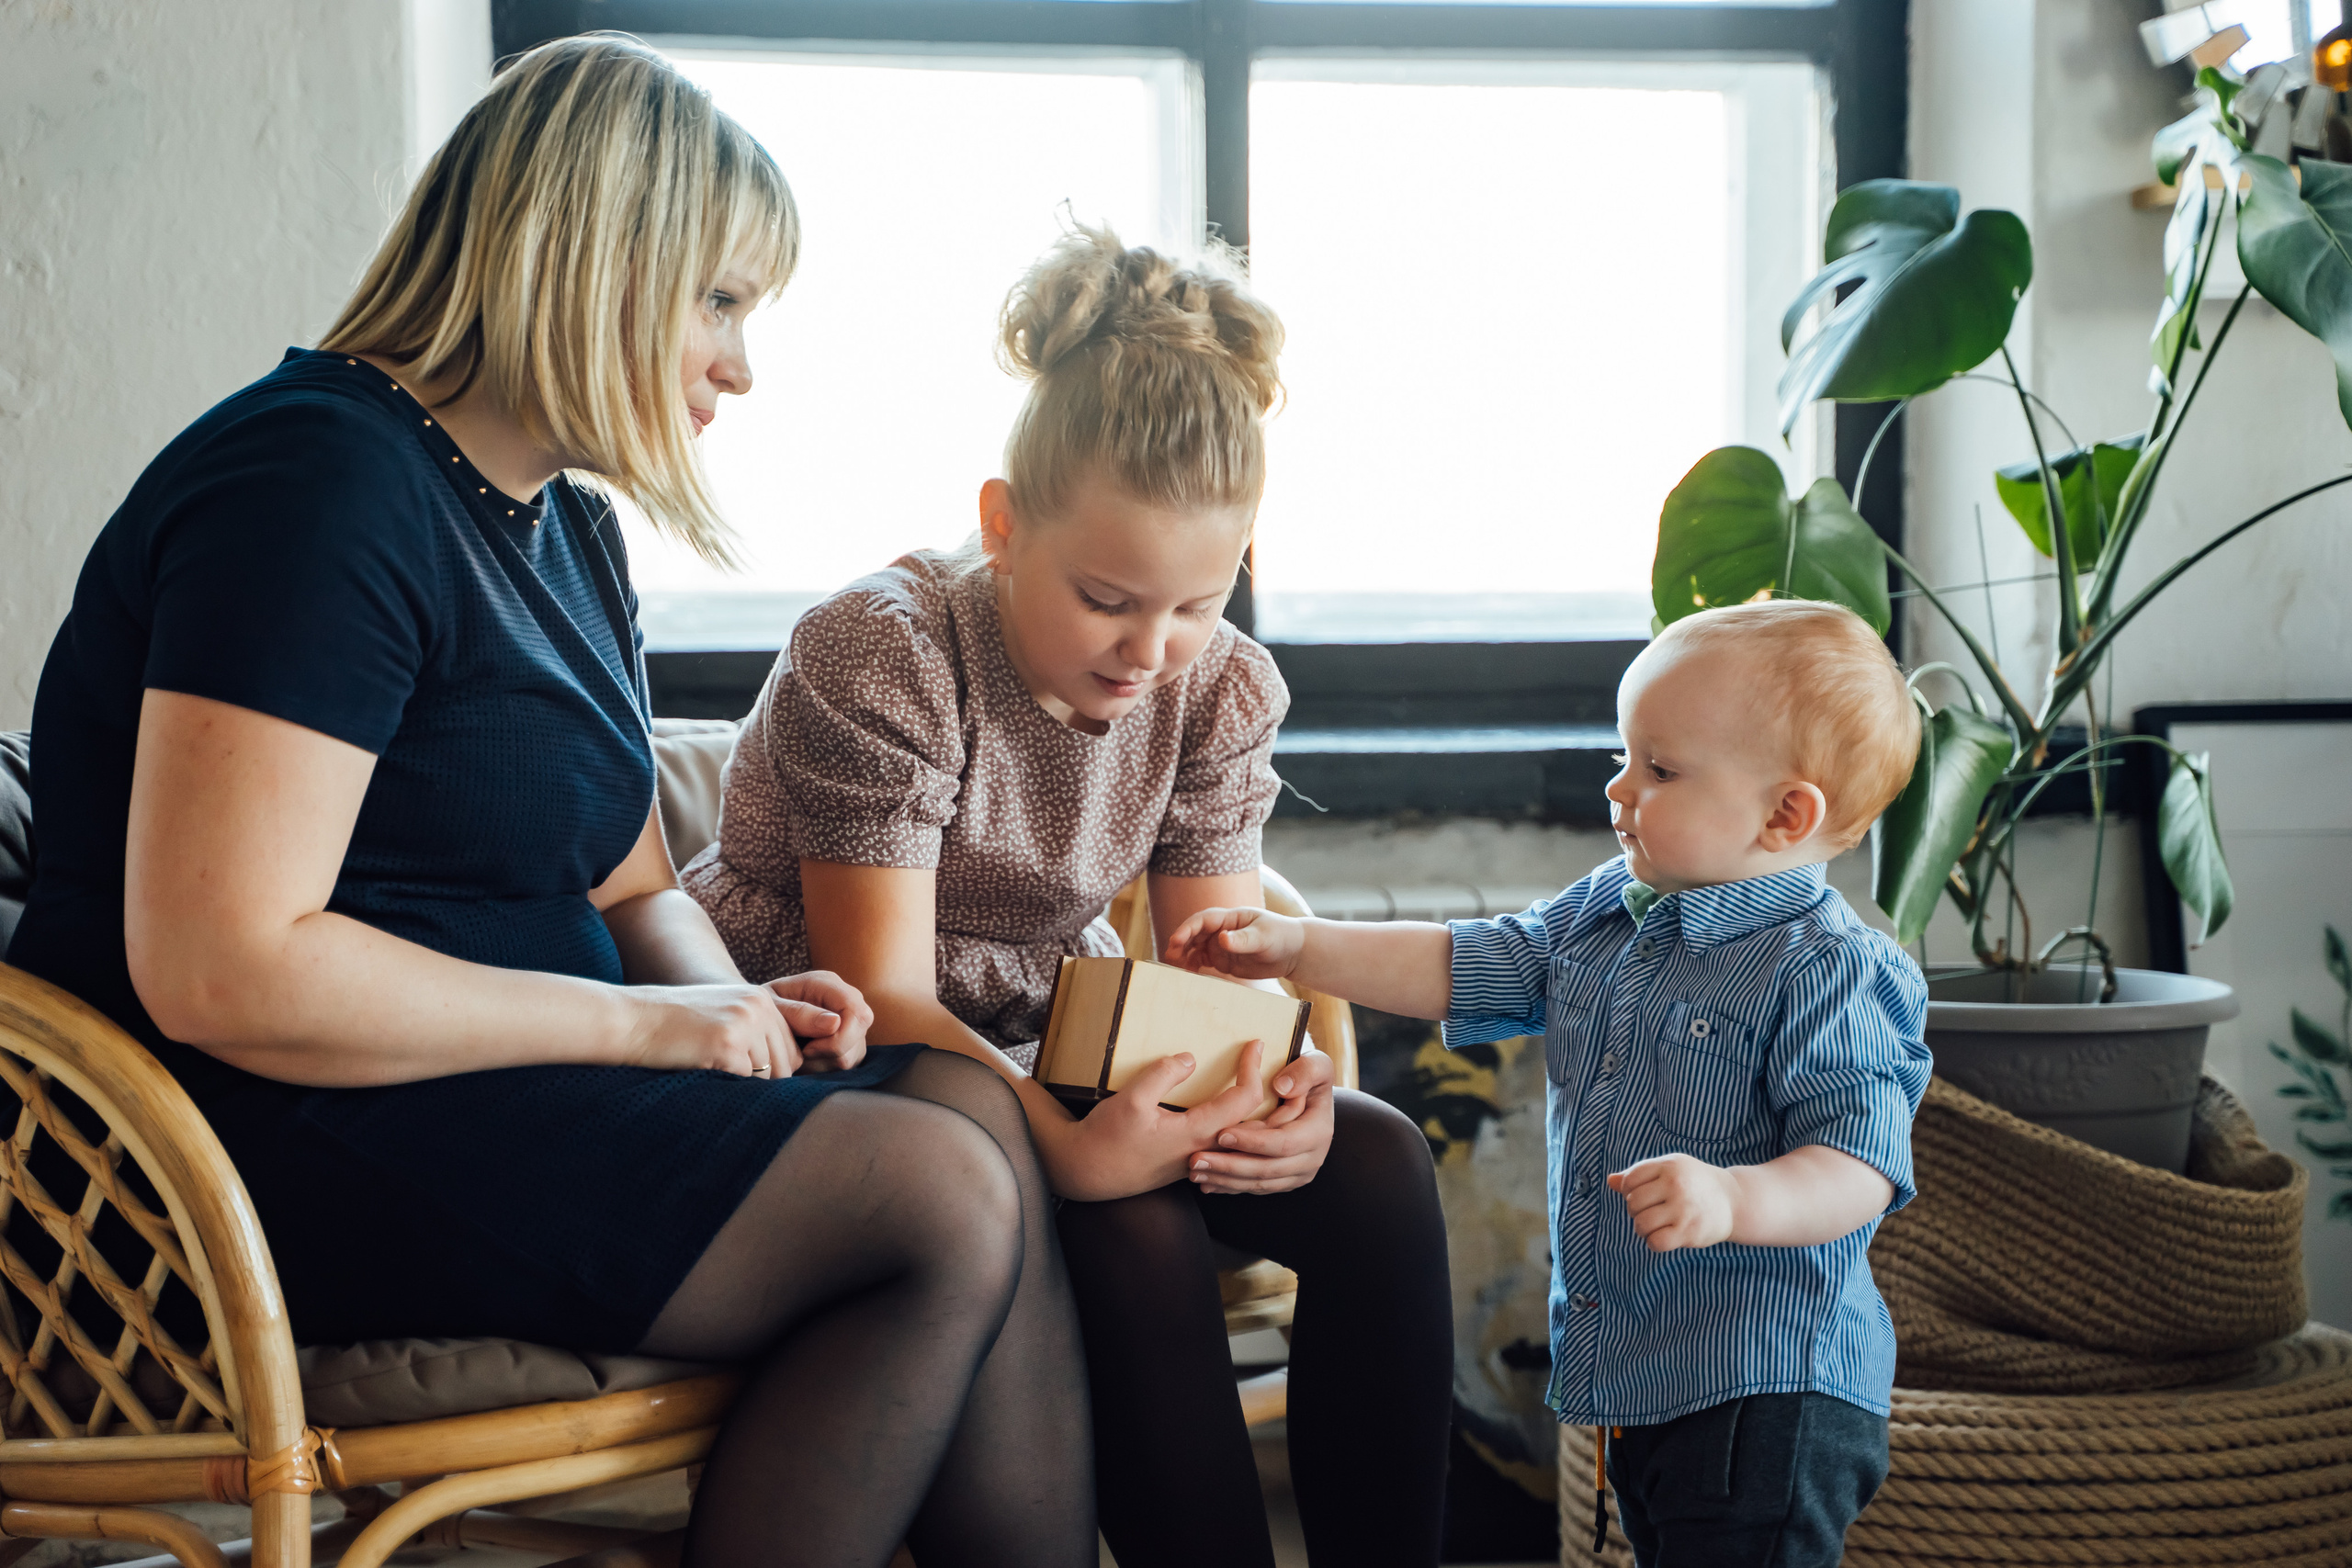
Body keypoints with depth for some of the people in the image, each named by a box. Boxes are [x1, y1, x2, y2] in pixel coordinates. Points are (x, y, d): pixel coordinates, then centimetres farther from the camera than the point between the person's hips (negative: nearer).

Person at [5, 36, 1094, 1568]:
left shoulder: (569, 528, 17)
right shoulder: (317, 482, -15)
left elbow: (632, 885, 24)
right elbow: (223, 974, -23)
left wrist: (738, 1008, 0)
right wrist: (645, 1026, -17)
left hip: (502, 1084, 9)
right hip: (294, 1148, -9)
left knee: (973, 1103, -11)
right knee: (944, 1205, -20)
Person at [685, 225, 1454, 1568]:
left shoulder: (1221, 691, -3)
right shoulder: (881, 654, -22)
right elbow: (884, 996, -26)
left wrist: (1281, 1091, -31)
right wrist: (1072, 1145, -44)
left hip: (1044, 1042, 6)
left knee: (1376, 1167, -15)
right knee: (1135, 1226, -33)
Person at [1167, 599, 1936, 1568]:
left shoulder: (1827, 971, -15)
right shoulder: (1602, 917, 10)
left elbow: (1859, 1168, -22)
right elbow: (1460, 967, 16)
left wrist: (1732, 1200, -38)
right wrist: (1299, 949, 9)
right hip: (1634, 1379, 8)